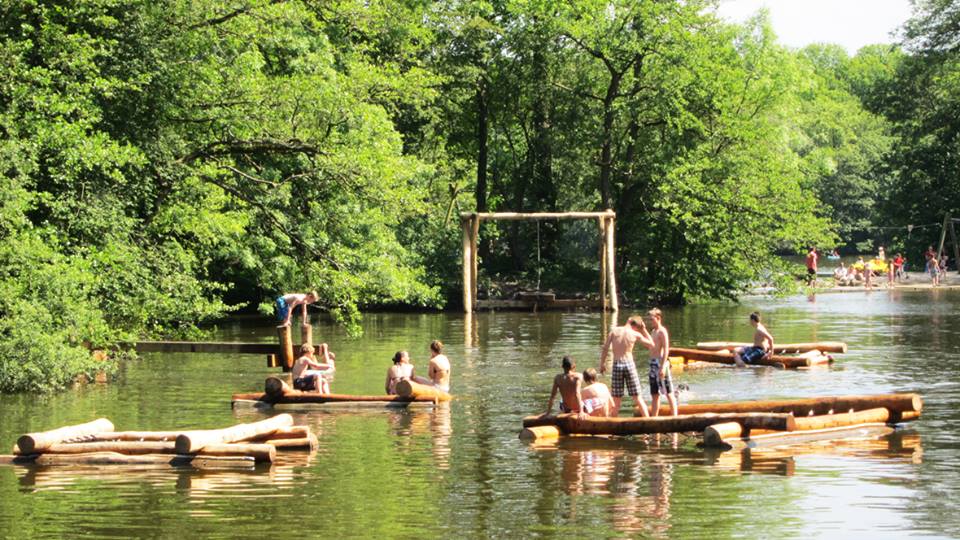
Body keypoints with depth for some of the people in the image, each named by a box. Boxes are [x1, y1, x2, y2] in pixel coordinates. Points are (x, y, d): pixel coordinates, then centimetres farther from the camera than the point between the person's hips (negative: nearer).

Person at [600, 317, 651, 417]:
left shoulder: (614, 331, -1)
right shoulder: (635, 334, -3)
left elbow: (605, 348, -6)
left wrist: (602, 363, 3)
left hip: (617, 365, 1)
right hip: (629, 364, -1)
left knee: (616, 399, 8)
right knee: (637, 397, 6)